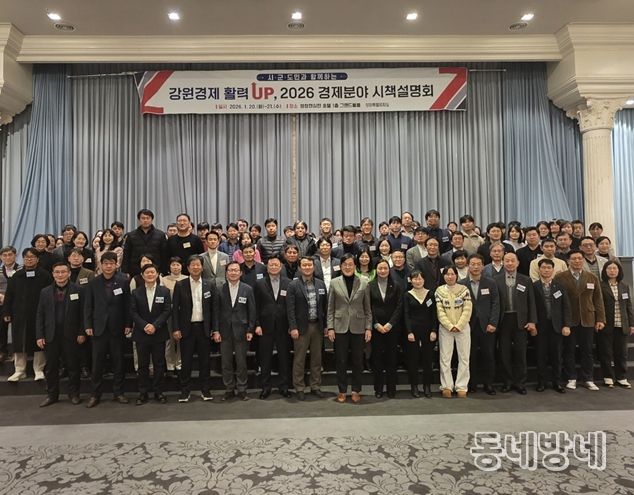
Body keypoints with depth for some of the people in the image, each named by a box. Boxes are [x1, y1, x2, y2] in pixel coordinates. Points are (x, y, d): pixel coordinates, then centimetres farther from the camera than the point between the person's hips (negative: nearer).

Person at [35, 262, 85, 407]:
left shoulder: (77, 290, -2)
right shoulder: (45, 292, 7)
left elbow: (82, 313, -2)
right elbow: (40, 315, 7)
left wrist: (82, 333, -7)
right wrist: (39, 336, 0)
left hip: (71, 335, -2)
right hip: (51, 336, 3)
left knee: (73, 366, 6)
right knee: (51, 367, 10)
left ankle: (74, 394, 19)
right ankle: (52, 395, 24)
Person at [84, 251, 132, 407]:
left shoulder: (123, 281, 0)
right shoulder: (93, 283, 3)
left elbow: (127, 305, 0)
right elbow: (88, 306, 4)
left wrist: (128, 324, -5)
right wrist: (88, 325, -3)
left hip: (117, 328, 0)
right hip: (99, 328, 0)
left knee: (118, 362, 7)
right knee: (97, 363, 4)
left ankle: (118, 392, 18)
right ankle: (96, 394, 16)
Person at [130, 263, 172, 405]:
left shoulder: (165, 291, 2)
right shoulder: (136, 292, 4)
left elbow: (167, 311, -4)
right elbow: (133, 312, -1)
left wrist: (155, 325, -15)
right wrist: (144, 326, -15)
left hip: (159, 334, 0)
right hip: (141, 334, 1)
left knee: (159, 364, 6)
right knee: (143, 365, 7)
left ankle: (158, 391, 17)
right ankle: (143, 393, 17)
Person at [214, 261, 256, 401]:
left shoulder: (247, 289, 0)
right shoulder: (220, 289, 1)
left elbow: (252, 311, 1)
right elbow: (216, 311, 2)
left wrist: (250, 330, -3)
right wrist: (216, 330, -3)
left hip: (241, 331, -1)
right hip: (224, 331, 1)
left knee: (241, 362, 6)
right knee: (226, 362, 8)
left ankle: (242, 389, 19)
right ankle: (229, 389, 21)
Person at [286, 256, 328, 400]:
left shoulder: (321, 284, 7)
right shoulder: (293, 285, -5)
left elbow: (325, 306, 9)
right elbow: (290, 308, -8)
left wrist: (326, 325, 6)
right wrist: (293, 327, -13)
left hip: (317, 326, 4)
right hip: (301, 327, -4)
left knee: (317, 358, 11)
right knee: (299, 359, 3)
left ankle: (316, 387, 23)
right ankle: (299, 388, 15)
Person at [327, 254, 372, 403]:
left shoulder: (363, 283, 2)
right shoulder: (334, 283, 2)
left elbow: (367, 308, 4)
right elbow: (330, 308, 2)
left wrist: (368, 328, -2)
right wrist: (330, 327, -4)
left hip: (358, 328, 0)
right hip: (340, 327, 0)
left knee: (358, 361, 7)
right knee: (341, 361, 6)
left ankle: (356, 391, 21)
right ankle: (342, 391, 19)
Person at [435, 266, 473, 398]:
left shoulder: (464, 289, -1)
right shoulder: (439, 291, 0)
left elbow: (467, 310, -5)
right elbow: (440, 311, -3)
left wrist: (458, 326, -12)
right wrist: (450, 326, -11)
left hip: (463, 327, 0)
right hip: (445, 328, 0)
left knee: (464, 358, 4)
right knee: (445, 358, 2)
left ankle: (462, 387, 13)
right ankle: (447, 386, 12)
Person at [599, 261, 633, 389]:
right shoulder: (600, 286, -5)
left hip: (622, 326, 4)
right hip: (606, 326, -4)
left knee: (621, 353, 8)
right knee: (606, 353, 3)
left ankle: (621, 378, 19)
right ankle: (608, 377, 13)